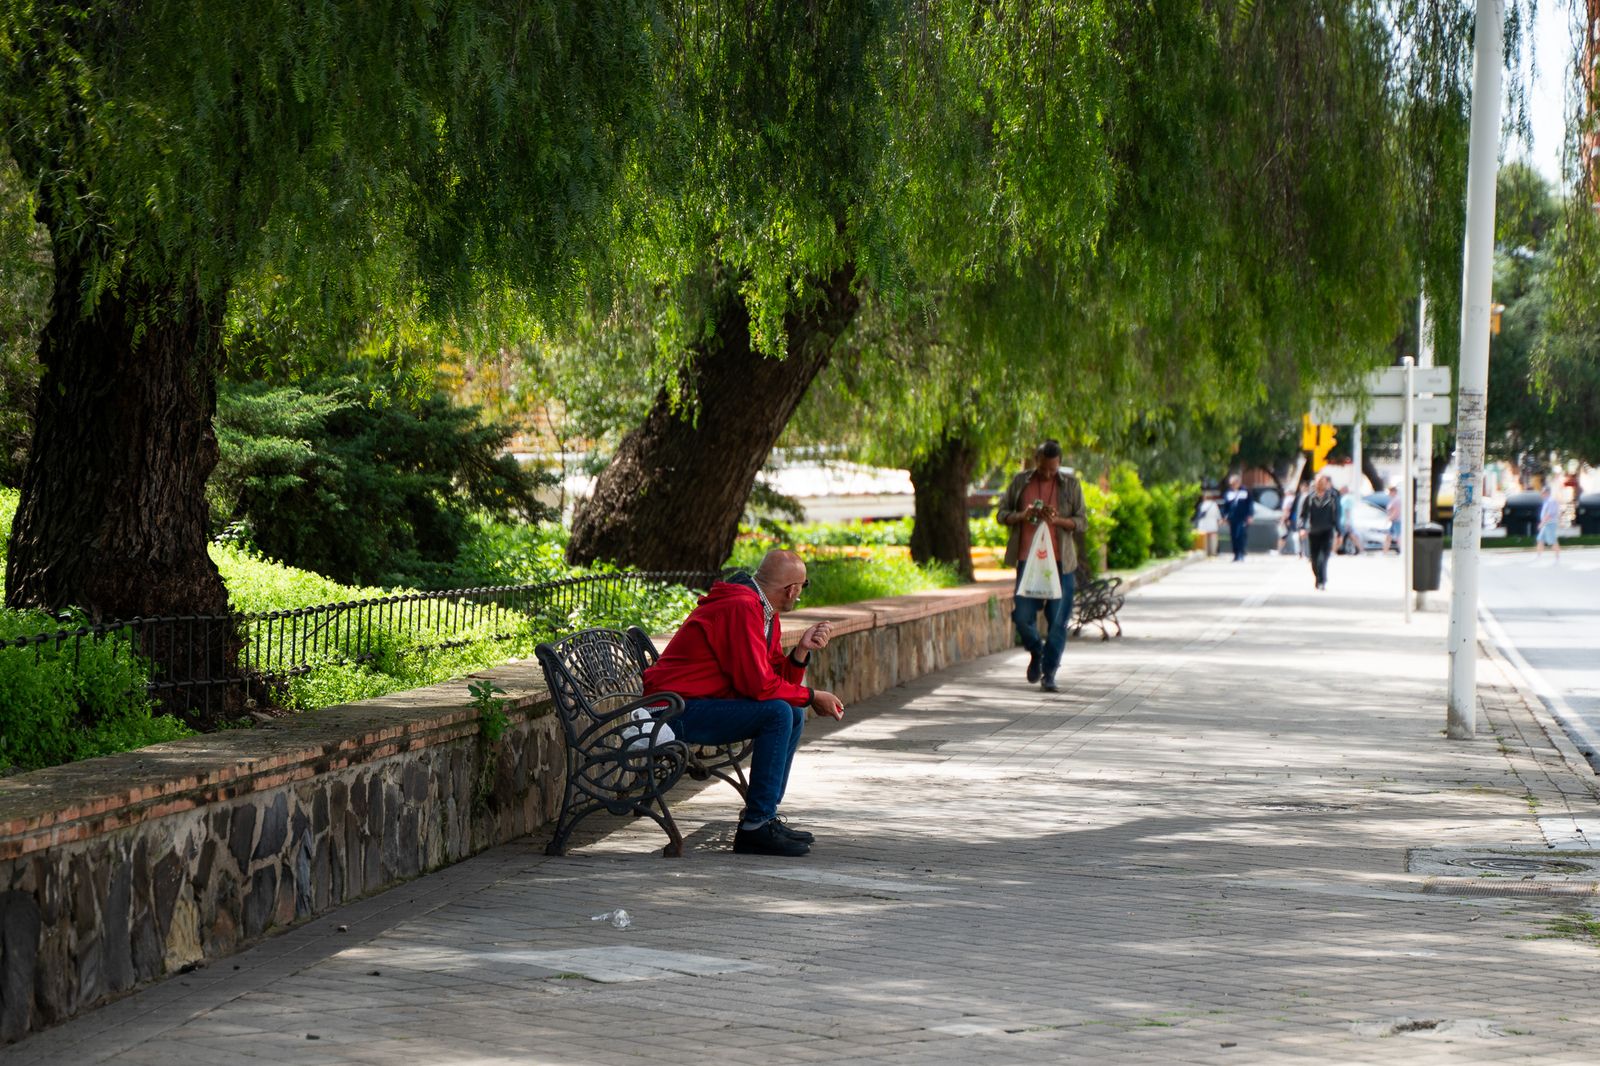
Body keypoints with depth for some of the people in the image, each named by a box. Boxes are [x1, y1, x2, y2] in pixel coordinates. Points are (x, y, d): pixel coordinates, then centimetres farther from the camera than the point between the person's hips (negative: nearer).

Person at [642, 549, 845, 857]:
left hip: (701, 704, 11)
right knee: (778, 713, -22)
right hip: (675, 711, -11)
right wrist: (812, 696, -12)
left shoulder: (765, 613, 13)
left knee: (793, 715, 11)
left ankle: (764, 815, 12)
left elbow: (778, 679, 11)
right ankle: (755, 826, -18)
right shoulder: (742, 608, -20)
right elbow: (758, 685, -24)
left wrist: (802, 650, -5)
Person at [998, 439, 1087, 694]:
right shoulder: (1020, 482, 7)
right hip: (1027, 560, 1)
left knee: (1058, 620, -3)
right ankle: (1036, 652, 27)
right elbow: (1002, 514, 10)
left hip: (1060, 561, -1)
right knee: (1022, 616, -4)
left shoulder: (1070, 484, 5)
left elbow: (1082, 522, 3)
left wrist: (1057, 519, -15)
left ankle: (1049, 673, 7)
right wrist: (1022, 516, -11)